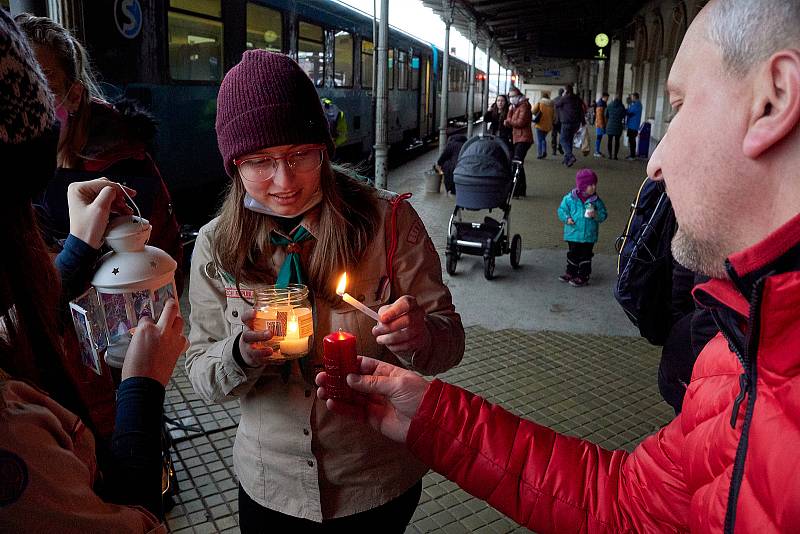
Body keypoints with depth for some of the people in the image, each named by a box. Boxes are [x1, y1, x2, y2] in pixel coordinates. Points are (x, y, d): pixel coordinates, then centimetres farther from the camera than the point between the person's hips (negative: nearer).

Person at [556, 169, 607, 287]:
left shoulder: (596, 200, -5)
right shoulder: (570, 198, -8)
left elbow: (603, 214, 0)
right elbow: (561, 210, 1)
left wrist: (596, 215, -20)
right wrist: (567, 218, -15)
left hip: (589, 236, -1)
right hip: (573, 234, 1)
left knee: (585, 256, 7)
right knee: (573, 254, 16)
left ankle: (583, 277, 16)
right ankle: (571, 273, 31)